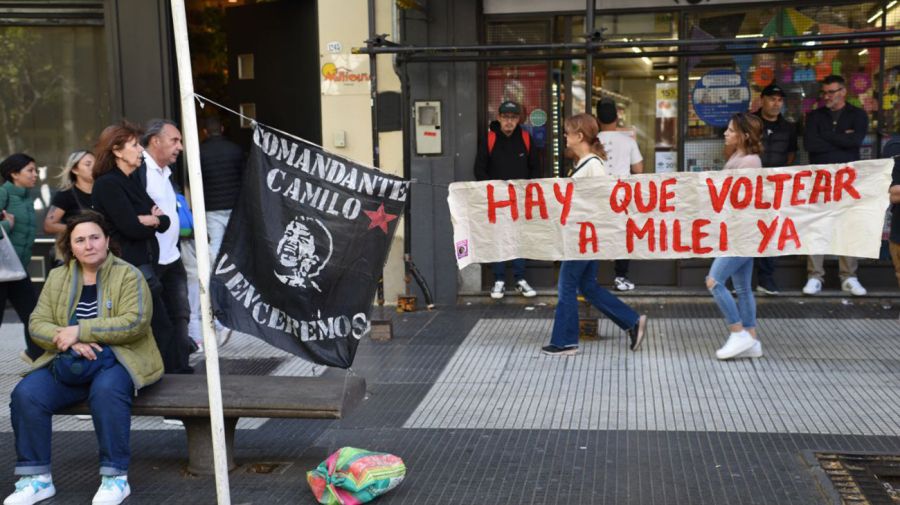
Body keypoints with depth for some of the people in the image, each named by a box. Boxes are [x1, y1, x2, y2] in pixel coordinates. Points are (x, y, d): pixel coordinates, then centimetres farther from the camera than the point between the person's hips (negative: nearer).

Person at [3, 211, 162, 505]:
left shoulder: (128, 275, -2)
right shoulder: (57, 277, 13)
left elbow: (134, 322, -15)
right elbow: (37, 324, 6)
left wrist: (80, 331, -19)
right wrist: (66, 340, -16)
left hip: (118, 360, -4)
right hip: (68, 365, 5)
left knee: (106, 390, -37)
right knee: (26, 393, -21)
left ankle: (115, 478, -24)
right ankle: (36, 478, -8)